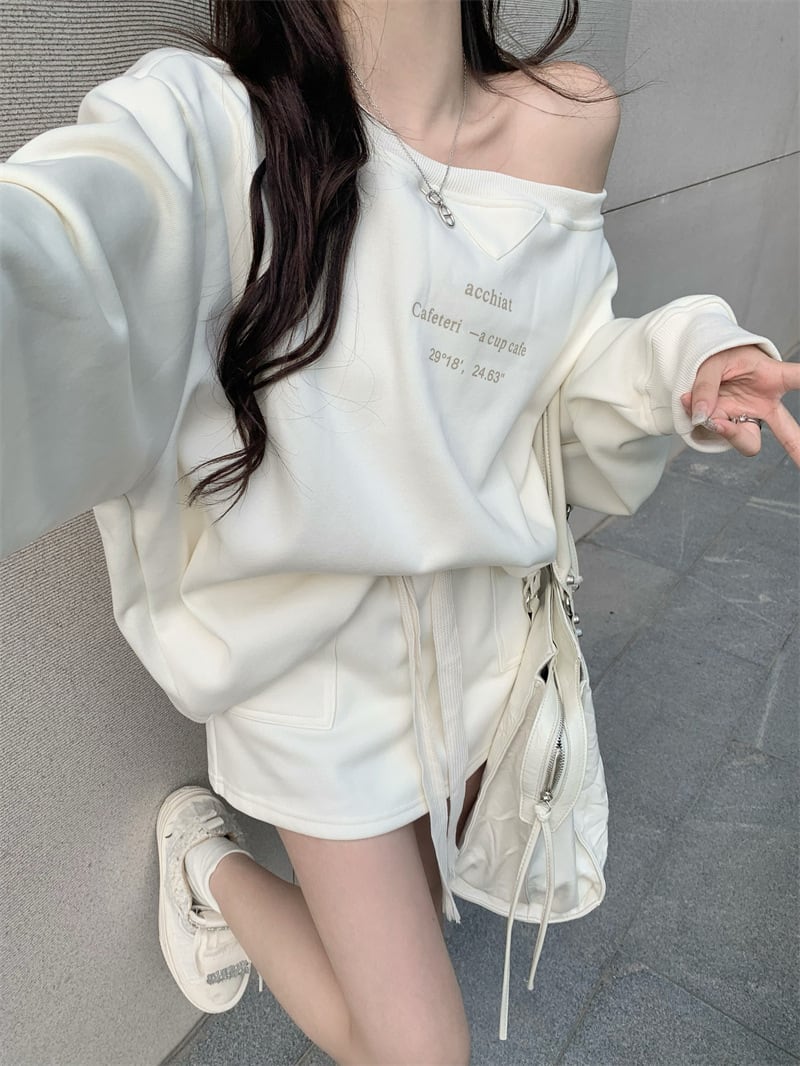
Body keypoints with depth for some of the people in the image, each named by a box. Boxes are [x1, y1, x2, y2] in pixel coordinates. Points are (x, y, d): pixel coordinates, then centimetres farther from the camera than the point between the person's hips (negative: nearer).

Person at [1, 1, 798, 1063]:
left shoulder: (568, 120, -4)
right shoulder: (208, 121, -20)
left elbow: (572, 375, 3)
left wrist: (679, 360, -17)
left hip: (483, 637, 6)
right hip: (322, 666, -5)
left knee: (427, 900, 28)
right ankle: (208, 862, 29)